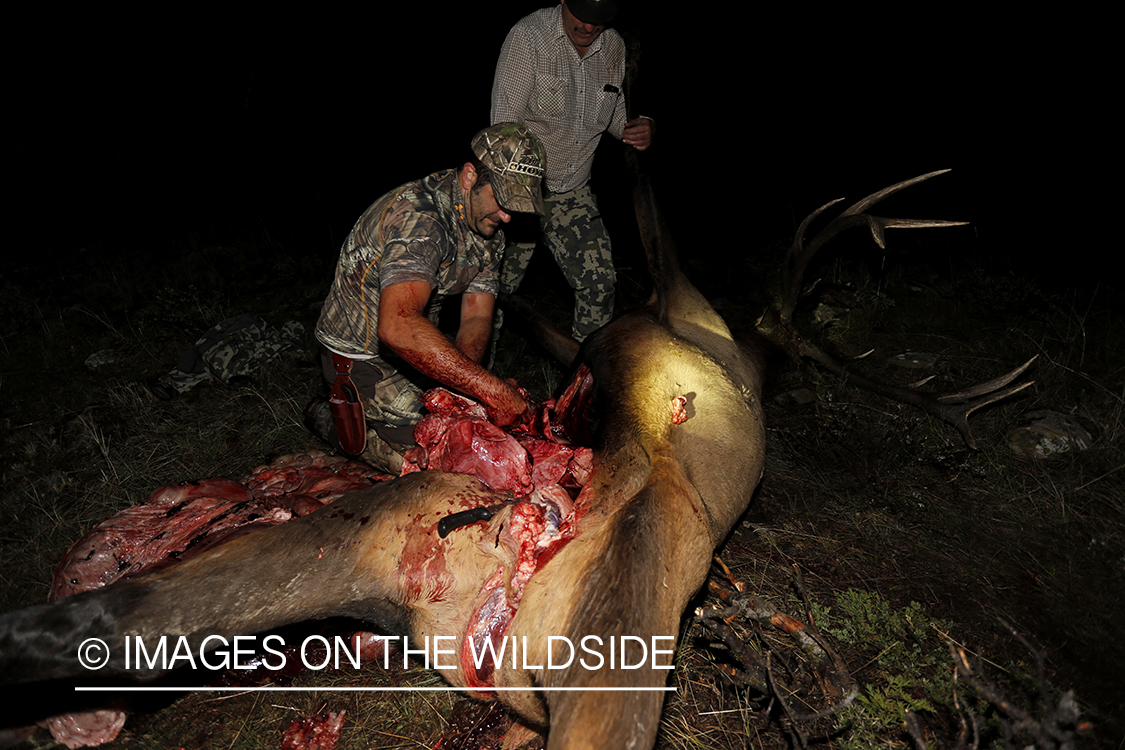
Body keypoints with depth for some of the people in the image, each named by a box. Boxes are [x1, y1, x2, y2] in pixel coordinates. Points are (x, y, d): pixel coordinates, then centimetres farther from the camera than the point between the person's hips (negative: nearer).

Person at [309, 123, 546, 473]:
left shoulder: (490, 229, -2)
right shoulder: (417, 216, -33)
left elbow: (477, 318, -7)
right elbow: (398, 327, -49)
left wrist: (457, 388, -28)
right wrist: (490, 387, -50)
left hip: (415, 350, 9)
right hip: (361, 358, -8)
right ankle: (336, 420, 7)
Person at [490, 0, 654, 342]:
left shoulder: (614, 47, 1)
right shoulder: (529, 35, -15)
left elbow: (615, 113, 17)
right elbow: (505, 125, -18)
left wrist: (642, 127, -8)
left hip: (574, 190, 5)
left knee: (600, 282, 1)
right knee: (496, 288, 0)